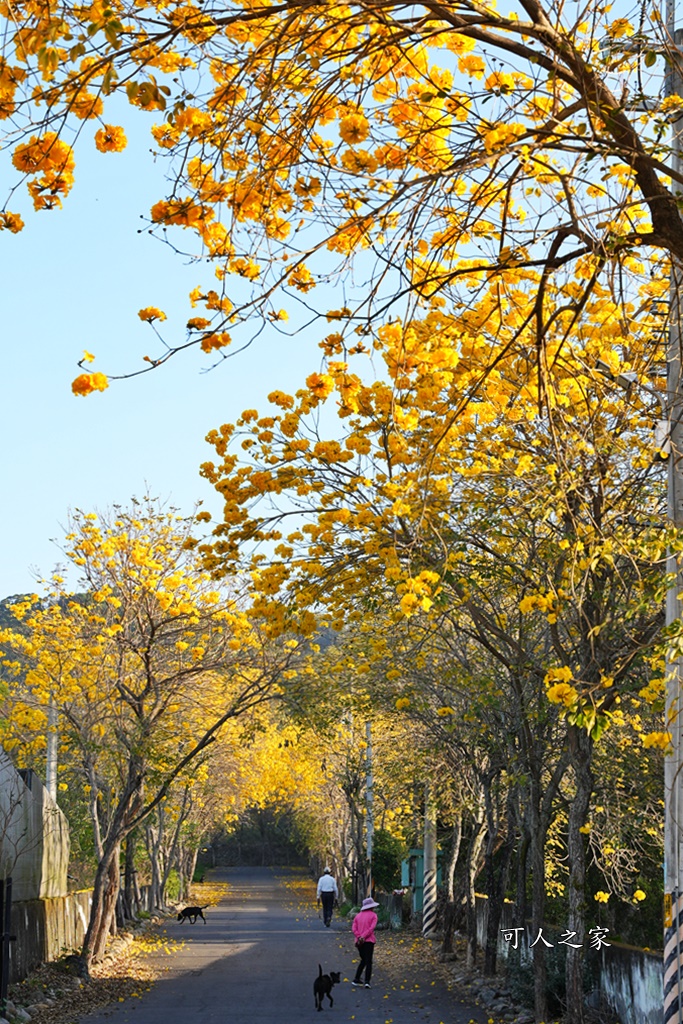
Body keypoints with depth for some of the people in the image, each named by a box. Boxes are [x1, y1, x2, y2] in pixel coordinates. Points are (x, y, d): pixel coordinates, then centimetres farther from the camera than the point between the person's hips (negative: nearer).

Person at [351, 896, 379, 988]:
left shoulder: (358, 915, 13)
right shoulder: (373, 915, 0)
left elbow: (353, 928, 0)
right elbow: (372, 928, -13)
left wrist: (359, 937, -11)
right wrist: (363, 937, -15)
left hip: (359, 942, 5)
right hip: (369, 941, -4)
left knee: (363, 960, 21)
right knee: (368, 962, -1)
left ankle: (356, 979, 16)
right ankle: (367, 981, -12)